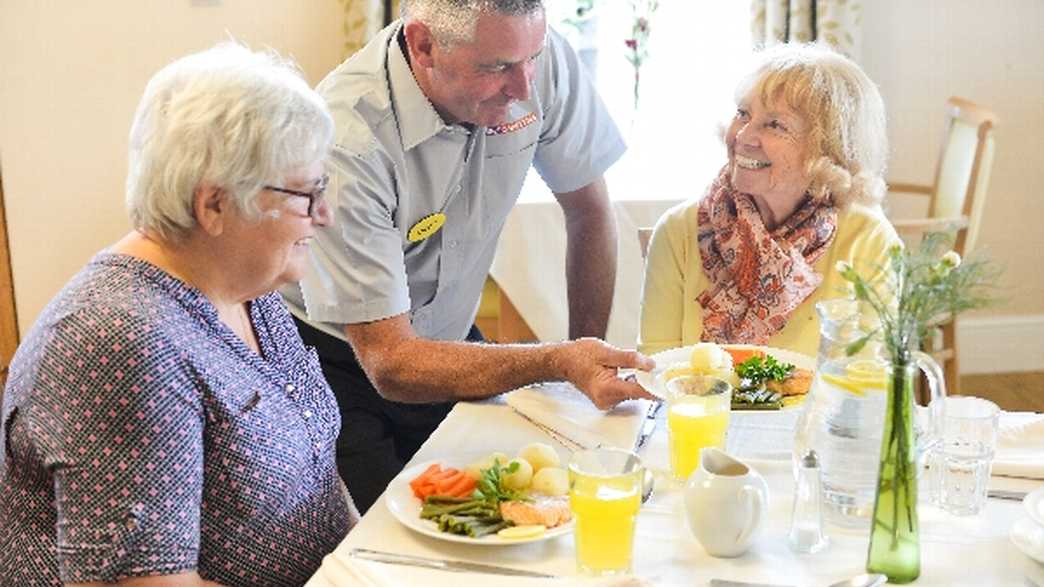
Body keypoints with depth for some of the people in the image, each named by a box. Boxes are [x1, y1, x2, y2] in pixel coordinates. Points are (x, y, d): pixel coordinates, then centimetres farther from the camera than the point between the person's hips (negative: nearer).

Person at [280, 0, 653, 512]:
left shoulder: (541, 57, -16)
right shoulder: (347, 141, -31)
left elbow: (589, 211, 0)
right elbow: (390, 362, -29)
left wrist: (586, 368, -5)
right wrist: (558, 363, -39)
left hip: (448, 339, 5)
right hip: (343, 368, -4)